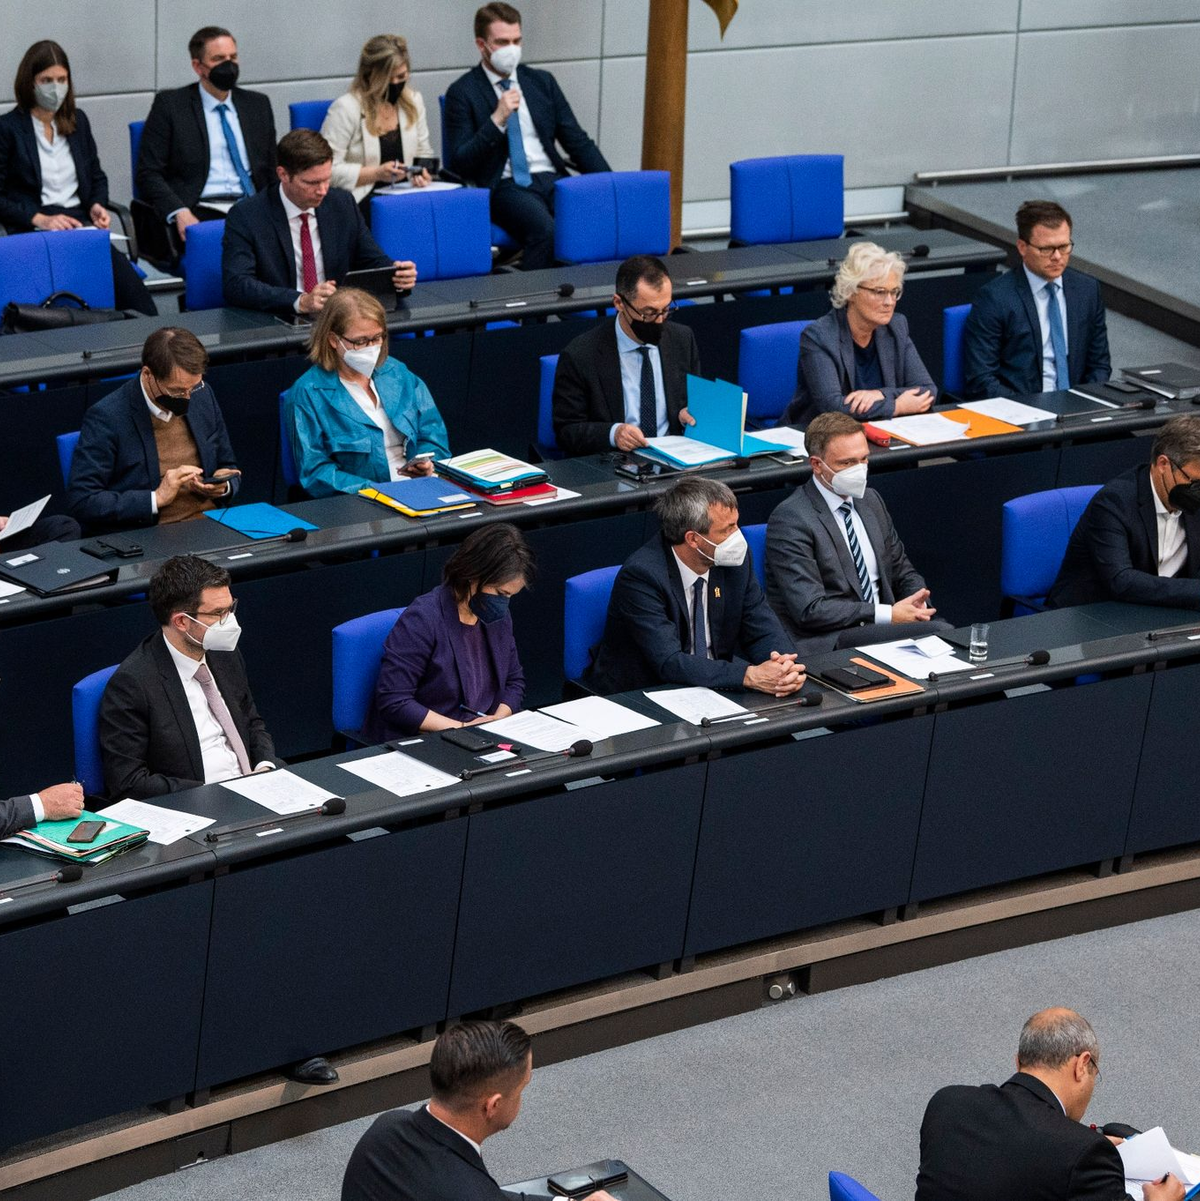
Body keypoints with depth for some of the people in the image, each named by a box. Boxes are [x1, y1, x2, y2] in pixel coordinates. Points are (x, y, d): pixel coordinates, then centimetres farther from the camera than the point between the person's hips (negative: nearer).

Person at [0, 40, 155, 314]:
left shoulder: (78, 120, 18)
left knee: (125, 278, -28)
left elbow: (97, 176, 28)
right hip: (34, 230, -5)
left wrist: (98, 205, 6)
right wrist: (38, 219, -13)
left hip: (81, 221, 5)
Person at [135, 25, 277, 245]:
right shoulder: (170, 105, 7)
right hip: (199, 212, -4)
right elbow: (148, 173, 1)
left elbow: (273, 170, 21)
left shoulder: (257, 104, 19)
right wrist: (179, 212, -17)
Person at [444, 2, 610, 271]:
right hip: (503, 186, -4)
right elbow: (458, 163, -4)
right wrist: (497, 120, -15)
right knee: (546, 231, -36)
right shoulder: (462, 92, 3)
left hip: (551, 179, 4)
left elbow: (578, 141, 17)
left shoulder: (542, 82, 17)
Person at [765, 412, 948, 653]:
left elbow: (902, 570, 23)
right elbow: (810, 610, -16)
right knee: (938, 633, -28)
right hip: (825, 642, -8)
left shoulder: (871, 500, 15)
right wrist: (889, 614, -17)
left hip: (879, 626, 8)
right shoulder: (791, 520, -10)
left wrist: (917, 603, -1)